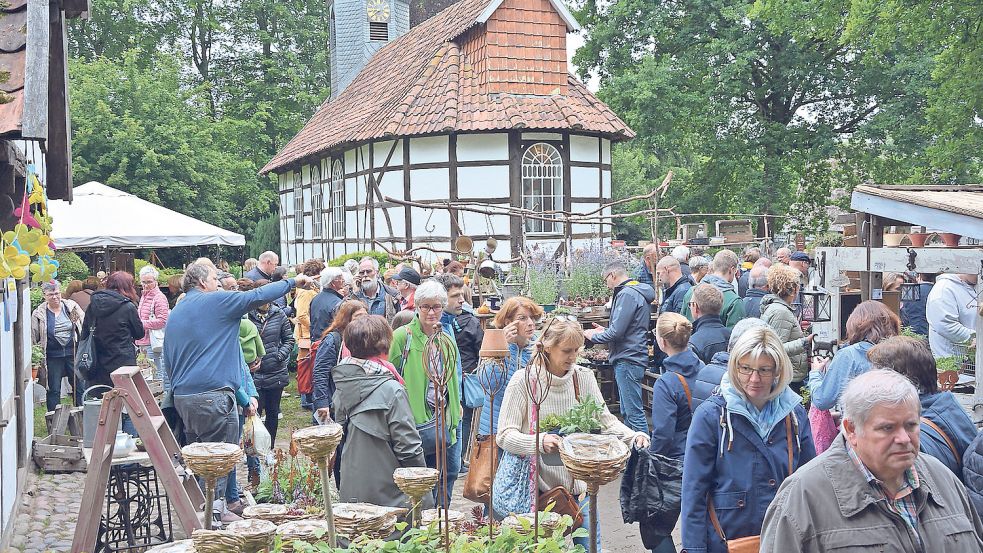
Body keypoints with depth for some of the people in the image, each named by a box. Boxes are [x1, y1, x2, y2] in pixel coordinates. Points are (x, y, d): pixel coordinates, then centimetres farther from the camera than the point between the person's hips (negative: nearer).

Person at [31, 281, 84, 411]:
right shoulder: (39, 314, -1)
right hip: (52, 357, 0)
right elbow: (33, 338, 5)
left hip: (73, 353, 1)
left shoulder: (72, 306, 1)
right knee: (53, 390, 7)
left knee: (80, 386, 4)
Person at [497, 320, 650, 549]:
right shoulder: (523, 380, -10)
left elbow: (605, 420, 1)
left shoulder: (584, 377, 1)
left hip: (580, 486, 3)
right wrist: (540, 442, -30)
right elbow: (504, 436, -13)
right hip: (540, 488, -3)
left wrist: (633, 436, -17)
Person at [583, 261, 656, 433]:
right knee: (627, 411, 15)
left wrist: (594, 336, -2)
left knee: (634, 412, -9)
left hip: (627, 360, -11)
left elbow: (616, 332, -19)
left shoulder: (627, 294, -14)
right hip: (630, 358, 11)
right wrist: (605, 331, 20)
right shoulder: (637, 293, 18)